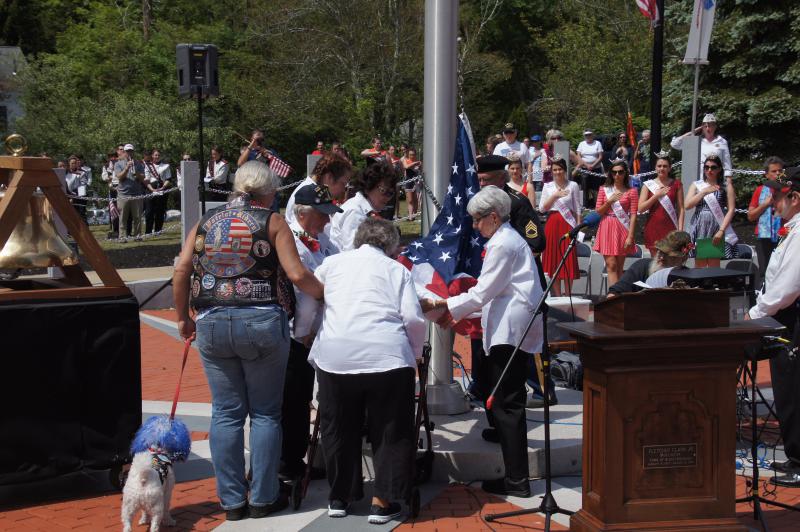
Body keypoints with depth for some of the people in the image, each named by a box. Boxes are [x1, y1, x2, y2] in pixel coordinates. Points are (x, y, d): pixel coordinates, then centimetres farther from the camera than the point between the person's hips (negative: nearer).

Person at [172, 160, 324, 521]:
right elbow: (297, 275, -9)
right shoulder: (272, 222, 1)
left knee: (226, 413, 9)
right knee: (265, 413, 8)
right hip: (262, 322, -3)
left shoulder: (206, 222, 12)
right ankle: (262, 498, 11)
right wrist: (327, 294, 6)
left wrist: (182, 317, 13)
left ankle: (232, 501, 12)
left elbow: (181, 271, 4)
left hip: (212, 325, 3)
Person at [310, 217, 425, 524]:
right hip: (386, 356, -2)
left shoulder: (332, 263, 18)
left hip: (334, 355, 2)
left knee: (338, 428, 17)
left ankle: (339, 498, 27)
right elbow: (414, 320, 2)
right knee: (391, 431, 13)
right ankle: (383, 502, 14)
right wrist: (414, 355, 18)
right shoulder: (397, 269, 13)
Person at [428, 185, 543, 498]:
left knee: (505, 405, -7)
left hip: (510, 331, -11)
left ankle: (516, 480, -4)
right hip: (515, 330, 11)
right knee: (505, 403, 12)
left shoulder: (503, 244, -11)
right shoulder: (509, 239, 21)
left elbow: (484, 292, -13)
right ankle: (516, 475, 15)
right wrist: (456, 308, 21)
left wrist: (449, 306, -3)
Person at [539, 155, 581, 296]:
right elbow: (542, 208, 2)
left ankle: (568, 296, 3)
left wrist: (578, 227, -4)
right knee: (553, 260, 3)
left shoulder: (573, 185, 3)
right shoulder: (547, 186, 9)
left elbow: (577, 209, 2)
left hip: (567, 225, -3)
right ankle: (557, 296, 10)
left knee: (568, 261, -3)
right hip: (552, 224, 3)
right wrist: (555, 196, -10)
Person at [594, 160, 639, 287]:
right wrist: (609, 201, -10)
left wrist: (630, 236, -11)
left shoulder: (632, 191, 2)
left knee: (619, 267, 3)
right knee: (611, 264, -9)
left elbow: (633, 215, -3)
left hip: (623, 229, -1)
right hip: (607, 228, 1)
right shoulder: (604, 189, 9)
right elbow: (598, 211, 7)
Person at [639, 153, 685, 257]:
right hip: (653, 228, 1)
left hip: (670, 228, -1)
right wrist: (656, 195, -8)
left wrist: (680, 229, -5)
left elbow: (681, 209, 4)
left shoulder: (676, 184, 8)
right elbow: (641, 208, 0)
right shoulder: (648, 185, 7)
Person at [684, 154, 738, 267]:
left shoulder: (725, 186, 6)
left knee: (714, 265, -2)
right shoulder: (696, 185, 11)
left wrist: (721, 230, -10)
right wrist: (704, 192, -7)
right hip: (699, 228, 1)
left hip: (716, 229, -1)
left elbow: (731, 210, -1)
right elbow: (687, 205, -1)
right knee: (699, 265, 1)